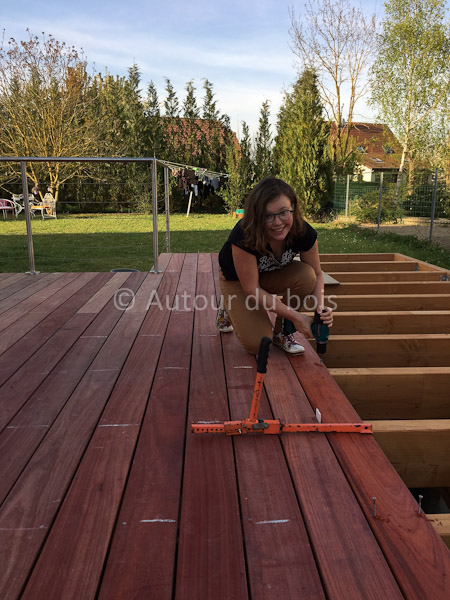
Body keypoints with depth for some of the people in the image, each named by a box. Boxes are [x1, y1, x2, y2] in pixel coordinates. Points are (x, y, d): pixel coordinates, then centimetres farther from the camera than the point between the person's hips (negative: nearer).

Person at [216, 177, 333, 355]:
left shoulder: (304, 233, -26)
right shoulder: (244, 237, -38)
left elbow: (316, 275, -10)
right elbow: (251, 289, -32)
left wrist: (320, 307, -31)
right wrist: (295, 316, -33)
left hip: (273, 276, 4)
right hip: (237, 280, -4)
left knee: (305, 275, -29)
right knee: (257, 344, -18)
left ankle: (283, 331, -6)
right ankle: (229, 309, 13)